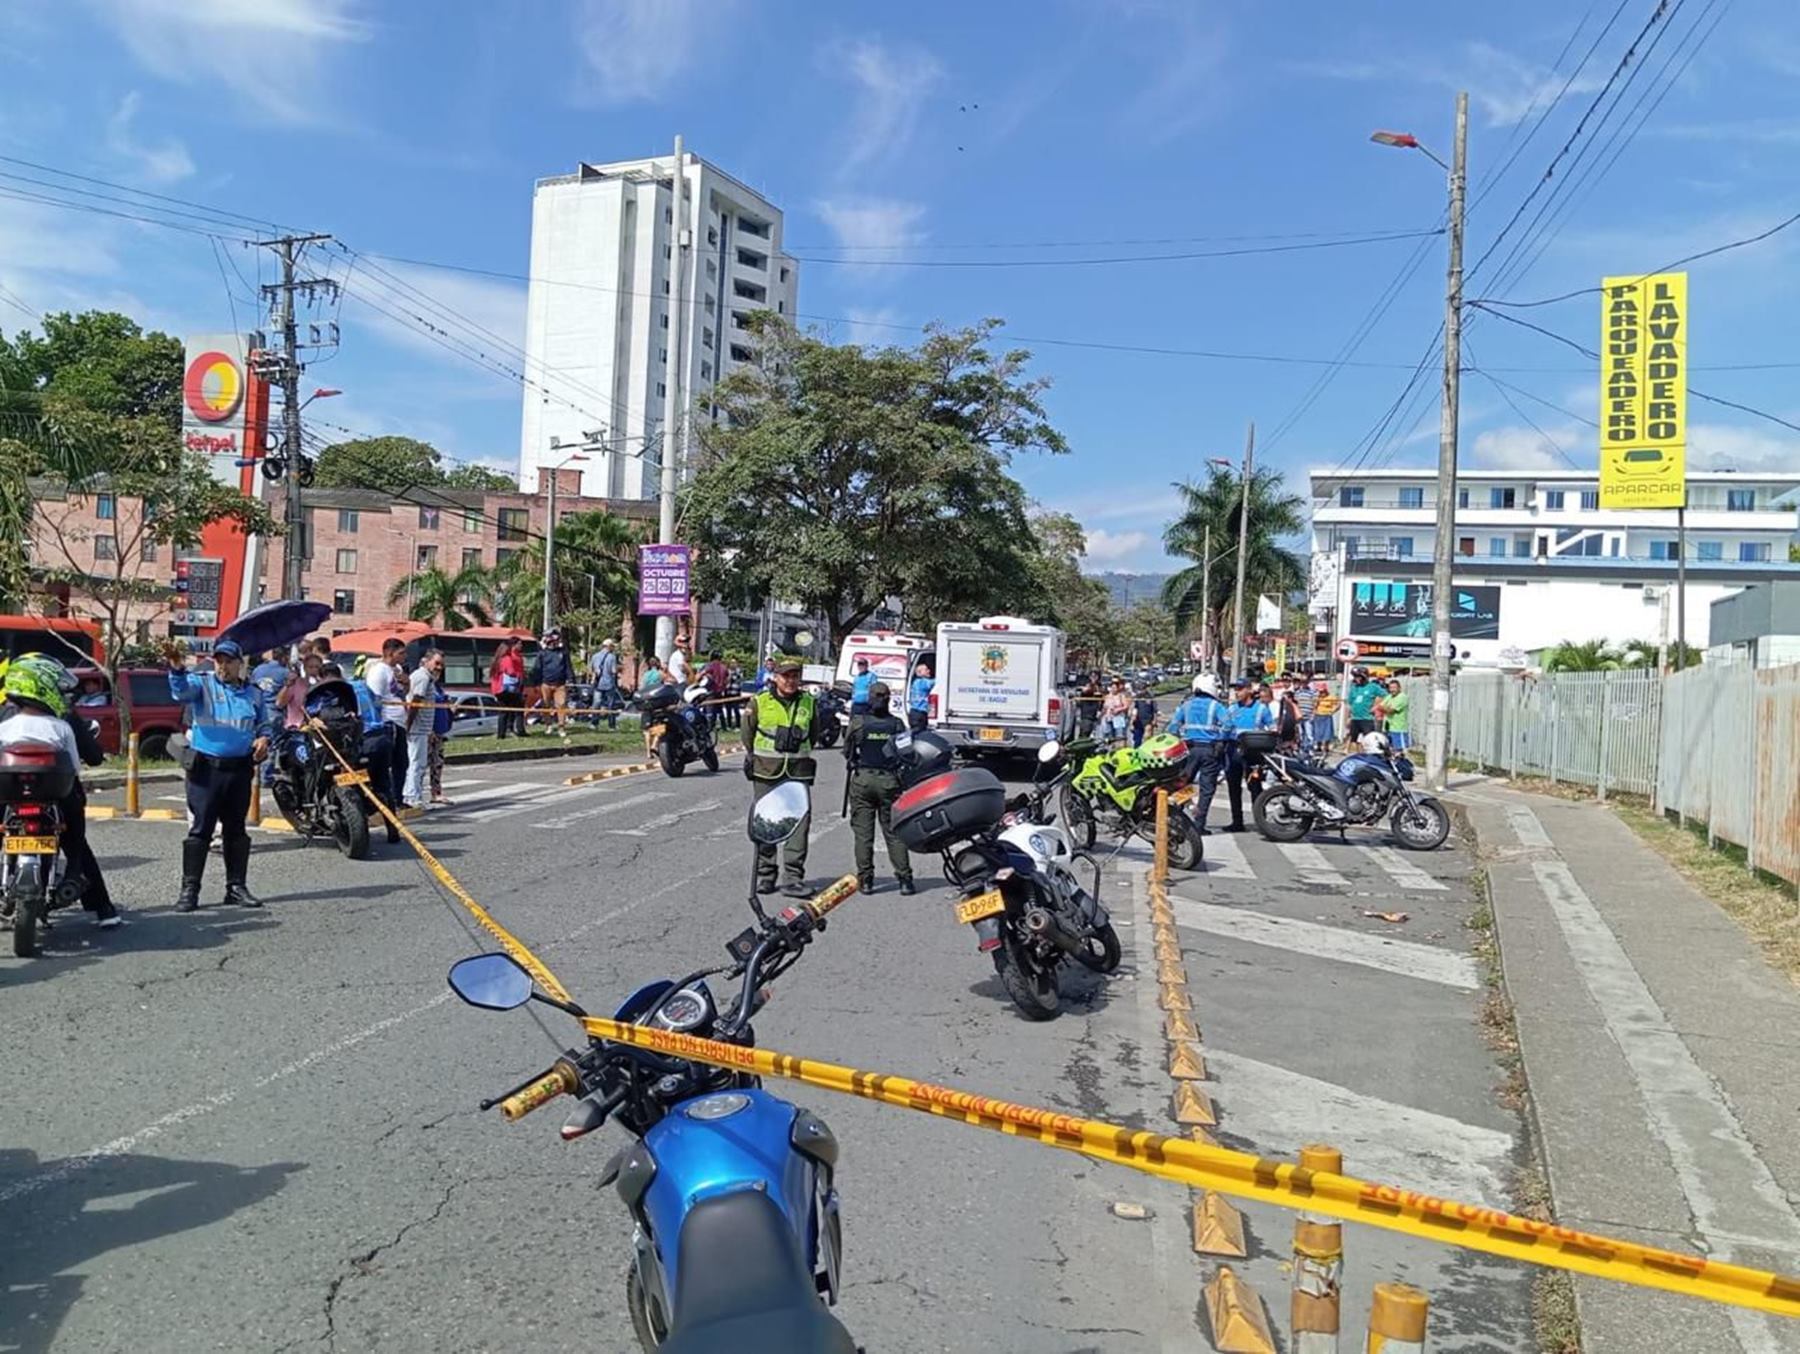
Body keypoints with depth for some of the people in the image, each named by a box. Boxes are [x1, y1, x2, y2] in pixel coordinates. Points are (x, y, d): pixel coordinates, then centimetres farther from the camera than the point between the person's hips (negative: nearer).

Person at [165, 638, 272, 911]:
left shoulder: (254, 694, 13)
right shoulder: (202, 683, 1)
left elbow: (266, 724, 21)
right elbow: (182, 691, -21)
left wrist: (264, 739, -2)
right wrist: (176, 669, -41)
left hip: (240, 769, 4)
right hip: (206, 768, -4)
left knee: (236, 830, 10)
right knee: (201, 829, -5)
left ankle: (236, 886, 18)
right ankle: (189, 889, 0)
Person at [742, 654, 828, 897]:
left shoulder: (809, 703, 7)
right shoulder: (759, 702, 1)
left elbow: (814, 734, 21)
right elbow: (748, 733, 13)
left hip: (798, 771, 1)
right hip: (765, 772, -1)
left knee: (799, 823, -7)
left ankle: (793, 878, -4)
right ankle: (764, 875, 16)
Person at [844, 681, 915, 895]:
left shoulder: (858, 722, -6)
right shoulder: (896, 724, -2)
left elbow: (847, 751, 3)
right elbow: (905, 753, 2)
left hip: (862, 779, -1)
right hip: (889, 780, 1)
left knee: (863, 832, 4)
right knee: (894, 831, 7)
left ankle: (865, 879, 3)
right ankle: (904, 878, 4)